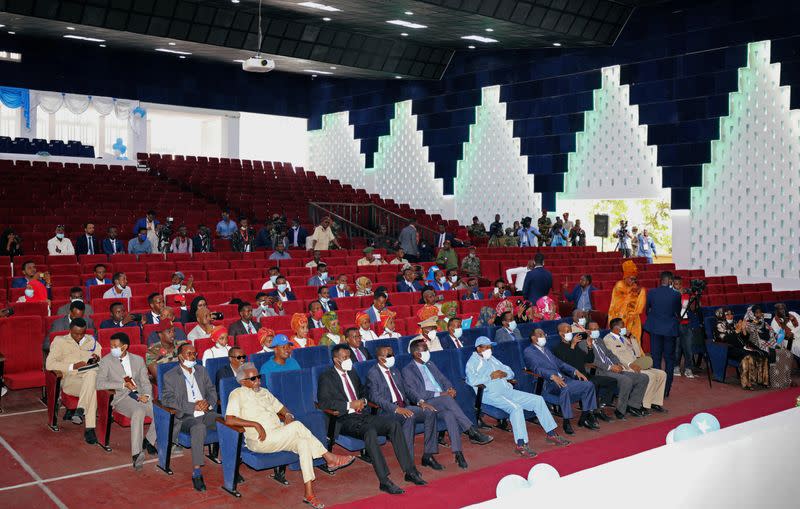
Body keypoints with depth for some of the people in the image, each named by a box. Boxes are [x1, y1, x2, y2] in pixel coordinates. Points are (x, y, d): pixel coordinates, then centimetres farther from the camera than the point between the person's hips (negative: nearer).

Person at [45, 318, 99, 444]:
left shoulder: (92, 341, 25)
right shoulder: (60, 341, 14)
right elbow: (49, 364, 0)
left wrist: (97, 360, 1)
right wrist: (73, 366, -11)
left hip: (91, 375, 3)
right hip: (70, 380, -3)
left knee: (92, 374, -39)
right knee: (92, 387, -39)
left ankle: (80, 410, -46)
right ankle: (90, 428, -44)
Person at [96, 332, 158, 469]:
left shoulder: (138, 360, 17)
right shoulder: (106, 361, 7)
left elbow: (145, 382, 14)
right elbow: (99, 384, -6)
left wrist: (146, 395, -8)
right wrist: (123, 384, -12)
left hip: (140, 395, 4)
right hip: (121, 397, -4)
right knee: (139, 412, -37)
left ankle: (149, 441, 0)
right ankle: (137, 454, -36)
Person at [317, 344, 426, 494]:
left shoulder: (352, 373, 22)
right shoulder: (326, 377, 0)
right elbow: (323, 402, -11)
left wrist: (363, 401, 9)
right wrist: (349, 405, -15)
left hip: (363, 415, 7)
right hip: (345, 420, -6)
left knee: (393, 424, -19)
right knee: (370, 431, -36)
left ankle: (410, 471, -18)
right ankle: (384, 481, -36)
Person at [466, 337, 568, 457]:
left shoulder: (492, 359, 23)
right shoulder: (472, 362, 0)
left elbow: (511, 373, 24)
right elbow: (472, 380, -20)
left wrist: (504, 374, 0)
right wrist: (491, 376, -16)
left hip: (508, 391, 8)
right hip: (491, 395, -8)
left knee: (538, 400, -1)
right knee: (516, 408, -34)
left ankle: (551, 434, 6)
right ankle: (521, 445, -34)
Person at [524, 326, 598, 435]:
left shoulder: (546, 349, 27)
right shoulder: (528, 352, 0)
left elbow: (560, 363, 24)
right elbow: (537, 368, -15)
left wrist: (575, 371, 8)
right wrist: (553, 376, -30)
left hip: (562, 378, 8)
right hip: (548, 383, -8)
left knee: (588, 384, -6)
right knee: (565, 388, -39)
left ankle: (584, 419, 1)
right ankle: (566, 422, -27)